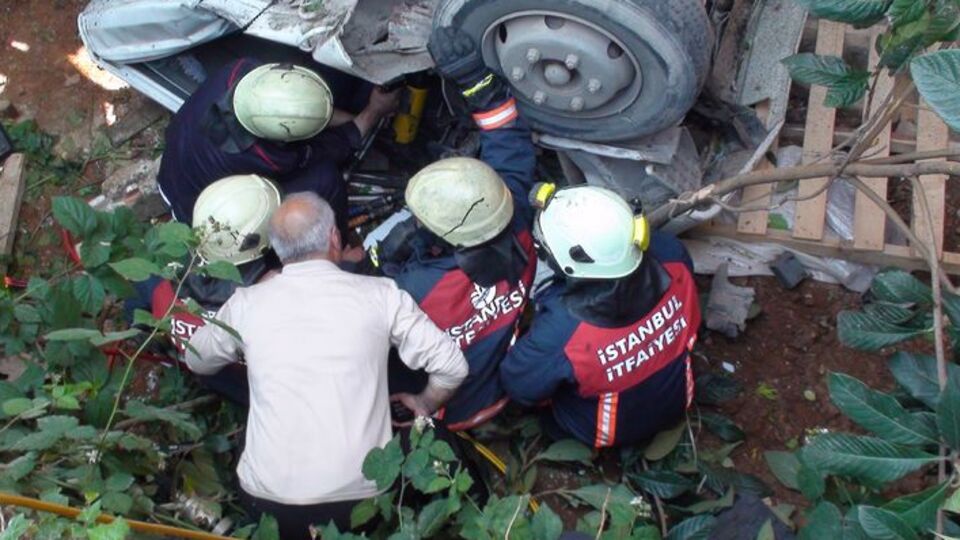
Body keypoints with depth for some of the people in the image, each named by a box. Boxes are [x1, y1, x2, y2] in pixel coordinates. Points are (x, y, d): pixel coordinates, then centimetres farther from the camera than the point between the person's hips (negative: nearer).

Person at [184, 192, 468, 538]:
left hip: (270, 501, 2)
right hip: (362, 499, -2)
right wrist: (425, 406, 21)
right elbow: (452, 366, 1)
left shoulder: (246, 302, 0)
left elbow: (197, 361, 19)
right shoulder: (380, 294, -3)